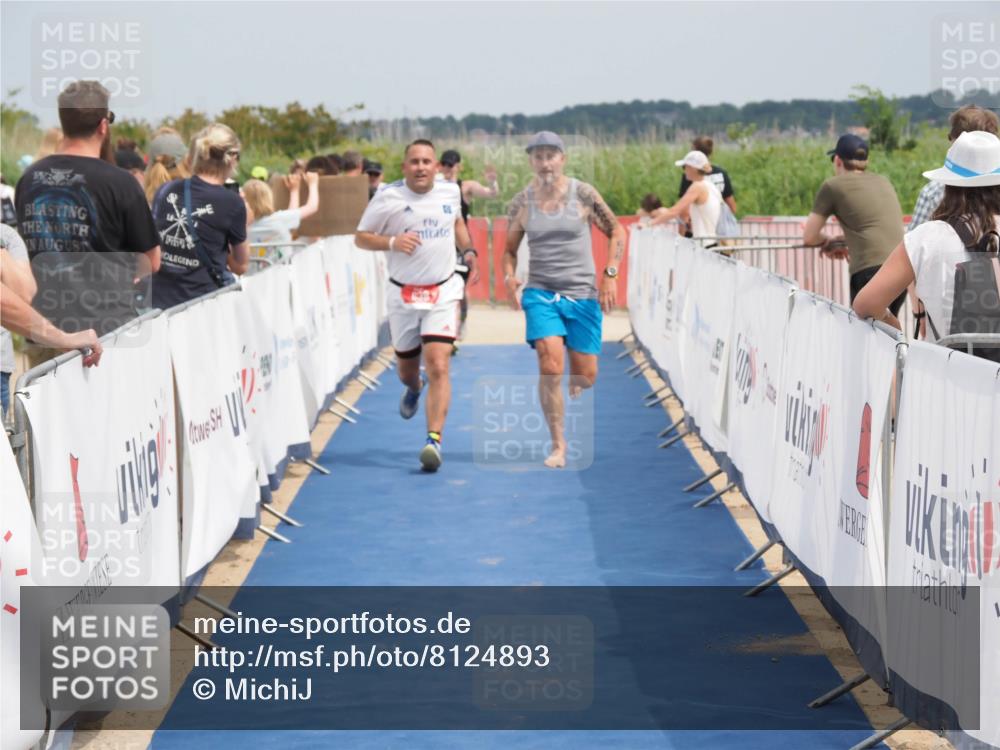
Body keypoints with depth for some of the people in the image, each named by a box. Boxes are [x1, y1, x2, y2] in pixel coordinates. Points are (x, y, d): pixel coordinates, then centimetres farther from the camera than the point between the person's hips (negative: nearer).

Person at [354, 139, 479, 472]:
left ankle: (434, 440, -20)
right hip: (403, 295, 0)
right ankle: (414, 387, 55)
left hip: (443, 292, 0)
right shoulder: (388, 197, -7)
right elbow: (360, 238, -1)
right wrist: (392, 241, -18)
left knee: (438, 365, -17)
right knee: (406, 368, 16)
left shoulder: (450, 191, 3)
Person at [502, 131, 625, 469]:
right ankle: (558, 444, -8)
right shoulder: (521, 202, 2)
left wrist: (610, 274, -5)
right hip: (541, 292, 0)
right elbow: (510, 249, 14)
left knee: (586, 376, 4)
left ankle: (566, 392, 42)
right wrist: (509, 277, -6)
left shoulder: (582, 194, -3)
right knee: (550, 365, -18)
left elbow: (616, 231, 5)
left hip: (583, 294, 1)